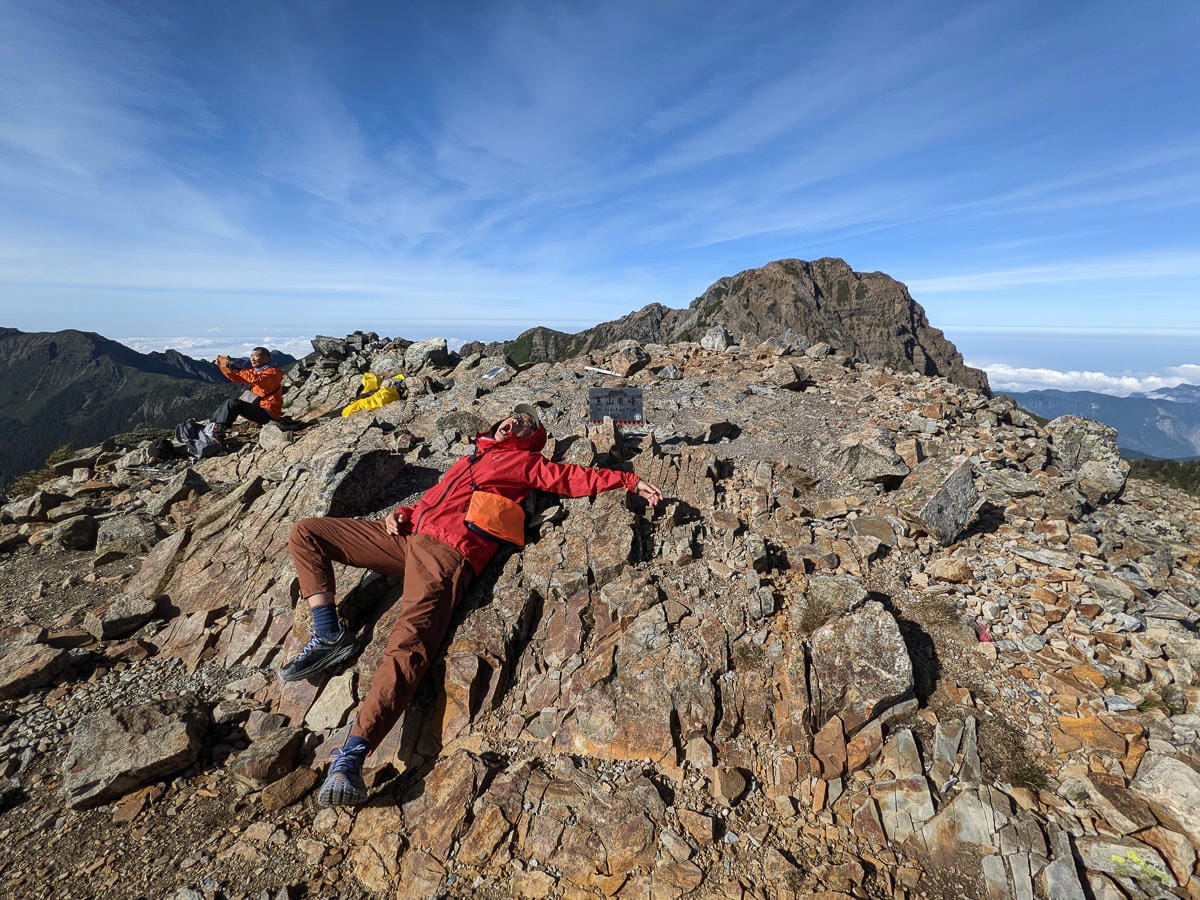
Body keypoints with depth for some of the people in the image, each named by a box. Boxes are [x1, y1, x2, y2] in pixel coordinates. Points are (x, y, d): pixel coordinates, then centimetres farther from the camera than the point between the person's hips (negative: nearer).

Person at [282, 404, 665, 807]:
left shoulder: (523, 461, 15)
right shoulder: (468, 460, 32)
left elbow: (573, 476, 8)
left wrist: (630, 481, 2)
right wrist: (402, 514, 12)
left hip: (448, 553, -7)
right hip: (407, 535, 8)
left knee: (408, 645, -26)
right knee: (305, 532, 7)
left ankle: (351, 756, -26)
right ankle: (331, 636, 0)